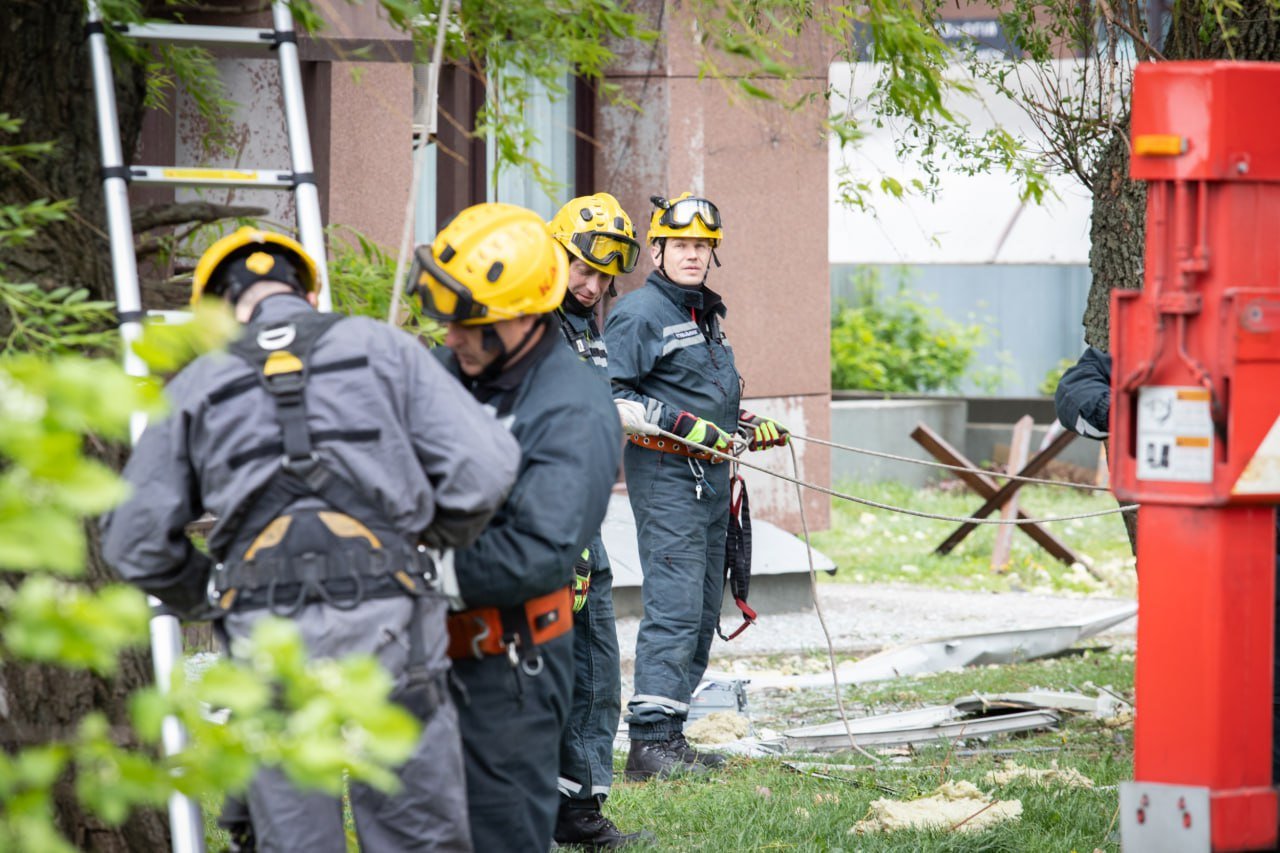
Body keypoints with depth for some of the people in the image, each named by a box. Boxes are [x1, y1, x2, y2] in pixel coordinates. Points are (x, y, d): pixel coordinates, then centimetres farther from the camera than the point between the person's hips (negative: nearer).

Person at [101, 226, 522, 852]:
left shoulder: (196, 385, 14)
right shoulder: (380, 347, 11)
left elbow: (135, 537, 13)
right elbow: (483, 467, 2)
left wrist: (202, 593, 31)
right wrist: (437, 534, 22)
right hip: (385, 621, -1)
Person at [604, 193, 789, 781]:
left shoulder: (705, 314, 21)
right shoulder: (640, 313, -9)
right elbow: (610, 399, -17)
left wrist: (746, 427, 17)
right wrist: (680, 424, -21)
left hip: (709, 472, 10)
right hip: (665, 473, -10)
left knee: (703, 611, 10)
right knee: (675, 606, -15)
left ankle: (670, 733, 15)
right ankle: (650, 740, -16)